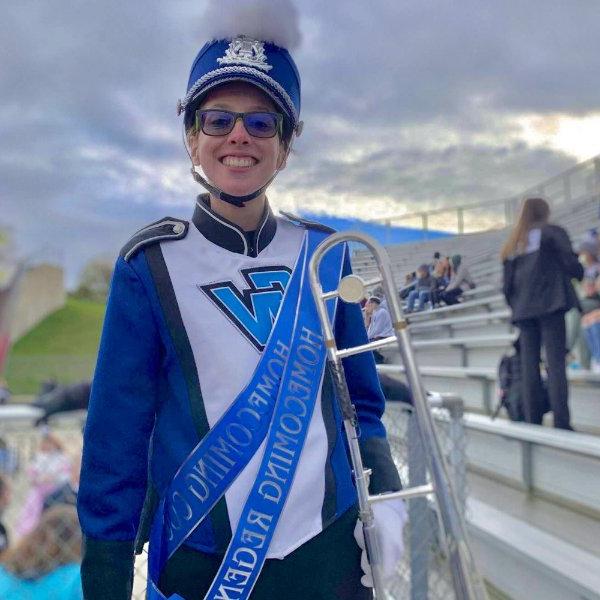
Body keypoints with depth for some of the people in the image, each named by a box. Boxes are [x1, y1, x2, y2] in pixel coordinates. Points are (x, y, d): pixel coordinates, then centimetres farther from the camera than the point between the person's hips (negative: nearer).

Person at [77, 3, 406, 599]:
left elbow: (361, 398, 8)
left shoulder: (326, 256, -1)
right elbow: (116, 433, -7)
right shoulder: (150, 265, -9)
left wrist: (383, 498, -3)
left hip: (328, 549, 2)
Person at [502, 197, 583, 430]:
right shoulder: (552, 232, 3)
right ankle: (561, 423, -15)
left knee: (529, 366, 4)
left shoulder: (513, 244, 18)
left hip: (524, 309, 5)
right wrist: (580, 272, 15)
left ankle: (532, 421, 1)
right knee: (555, 363, -9)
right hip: (550, 304, -5)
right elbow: (571, 264, -6)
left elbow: (507, 284, 14)